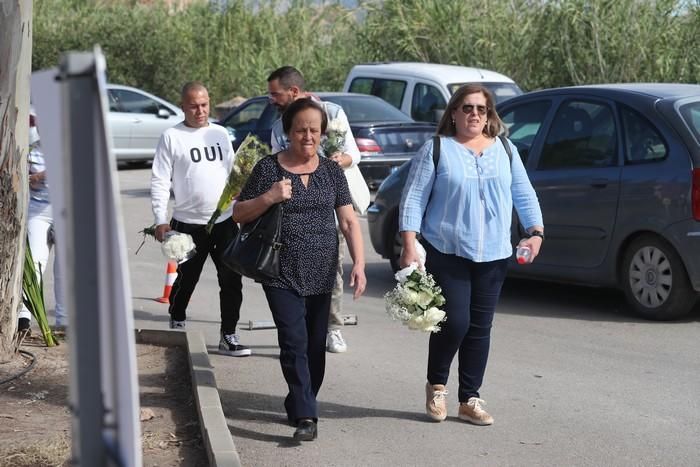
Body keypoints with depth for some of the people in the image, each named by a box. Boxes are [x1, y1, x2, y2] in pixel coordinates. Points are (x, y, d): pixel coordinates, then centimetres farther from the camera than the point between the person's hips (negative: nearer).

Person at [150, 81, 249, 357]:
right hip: (189, 223, -3)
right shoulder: (172, 137, -3)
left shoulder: (220, 134, 10)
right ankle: (176, 324, 31)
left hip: (225, 220, 4)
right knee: (186, 279, 8)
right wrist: (160, 220, -11)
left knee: (231, 280, 0)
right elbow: (160, 182, -4)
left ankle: (228, 335, 7)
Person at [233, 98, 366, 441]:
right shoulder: (269, 167, -2)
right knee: (294, 343, -11)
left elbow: (348, 220, 4)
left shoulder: (331, 170, 7)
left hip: (322, 274, 3)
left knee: (316, 345, 9)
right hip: (283, 274, -3)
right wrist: (269, 197, -17)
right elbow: (239, 215, 0)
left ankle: (299, 404, 27)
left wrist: (359, 262, -8)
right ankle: (306, 415, -11)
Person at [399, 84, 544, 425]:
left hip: (493, 255, 4)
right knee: (455, 323, -11)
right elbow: (413, 198, -3)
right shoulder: (436, 149, 0)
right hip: (447, 253, -4)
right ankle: (436, 385, 15)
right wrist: (409, 246, -11)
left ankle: (470, 400, 16)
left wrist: (536, 232, 1)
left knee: (480, 328, 6)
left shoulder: (505, 150, 13)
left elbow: (524, 195, 15)